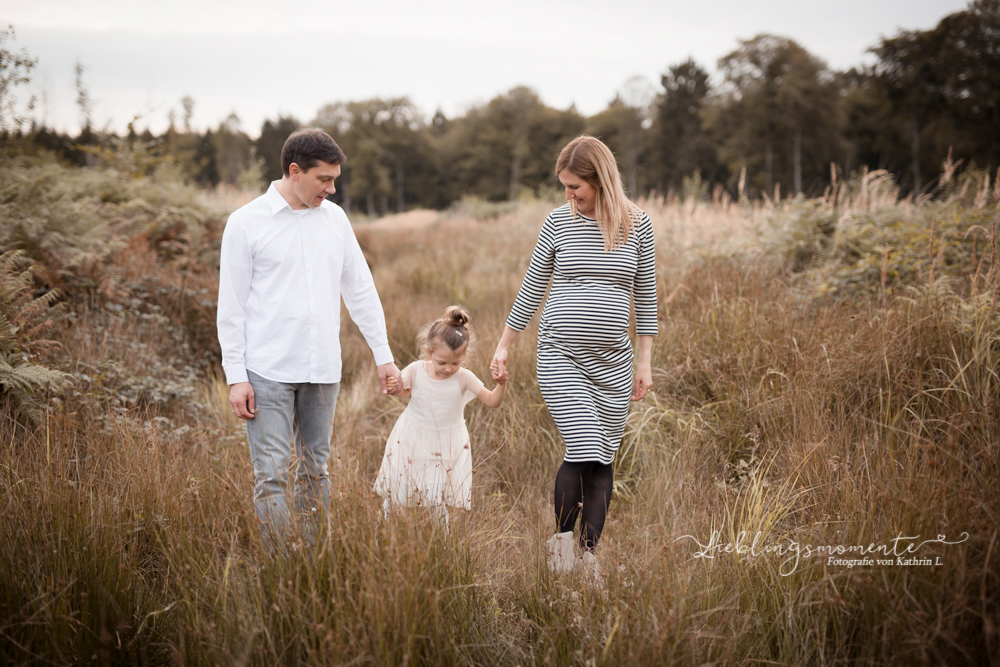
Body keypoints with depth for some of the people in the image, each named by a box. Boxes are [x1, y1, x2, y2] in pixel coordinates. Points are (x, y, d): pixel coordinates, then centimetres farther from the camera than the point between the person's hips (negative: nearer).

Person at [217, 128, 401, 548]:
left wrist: (383, 354, 13)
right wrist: (236, 377, -9)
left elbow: (360, 290, 16)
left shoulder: (334, 218, 9)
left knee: (316, 472, 10)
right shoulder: (246, 223, -4)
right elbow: (231, 307, -4)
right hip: (268, 371, -4)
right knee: (271, 476, -6)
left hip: (323, 370, 5)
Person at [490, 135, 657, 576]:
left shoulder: (637, 225, 3)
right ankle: (561, 540, 6)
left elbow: (645, 295, 9)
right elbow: (531, 289, 10)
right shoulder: (559, 222, 2)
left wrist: (645, 361, 7)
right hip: (561, 356, -2)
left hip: (612, 359, 2)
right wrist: (504, 346, 12)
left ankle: (588, 556, 12)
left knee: (603, 460, 3)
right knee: (582, 451, -13)